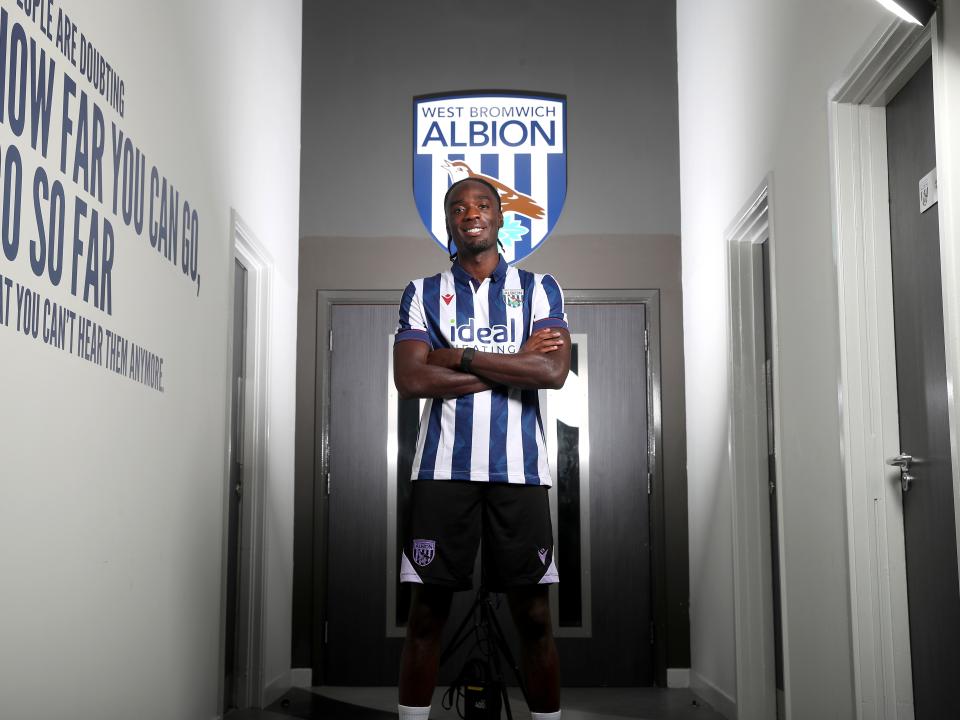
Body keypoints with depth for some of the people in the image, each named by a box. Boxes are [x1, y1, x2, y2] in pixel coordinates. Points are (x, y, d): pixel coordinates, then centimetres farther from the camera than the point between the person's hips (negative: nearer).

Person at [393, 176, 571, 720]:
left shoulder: (538, 288, 9)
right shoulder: (423, 293, 10)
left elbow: (554, 371, -8)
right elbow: (410, 379, -6)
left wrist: (460, 357, -9)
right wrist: (514, 363, -7)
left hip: (519, 468, 0)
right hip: (444, 468, 1)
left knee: (533, 613, 3)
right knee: (428, 610, 3)